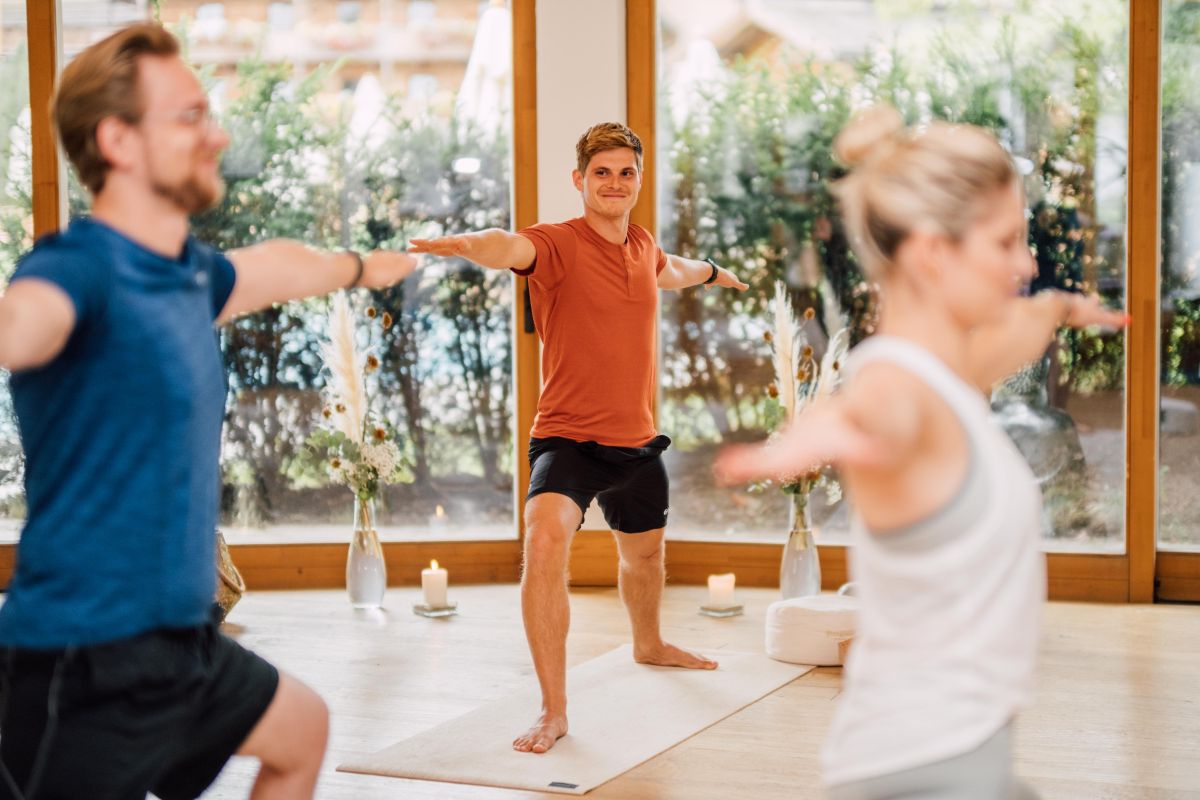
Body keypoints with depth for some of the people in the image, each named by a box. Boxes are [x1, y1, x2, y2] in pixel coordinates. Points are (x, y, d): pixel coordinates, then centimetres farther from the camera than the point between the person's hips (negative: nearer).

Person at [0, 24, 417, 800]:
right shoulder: (80, 268, -20)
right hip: (85, 667, -10)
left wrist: (361, 265, 51)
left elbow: (271, 265, 31)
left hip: (182, 645, 10)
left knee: (301, 729, 30)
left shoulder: (190, 274, 7)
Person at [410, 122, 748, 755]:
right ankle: (554, 711, -24)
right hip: (567, 436, -7)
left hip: (636, 440, 7)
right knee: (545, 541, -31)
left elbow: (670, 271, 32)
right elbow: (512, 247, -40)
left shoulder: (642, 247, 5)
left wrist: (712, 273, 53)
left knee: (644, 551, 27)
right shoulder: (558, 245, -15)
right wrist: (466, 244, -64)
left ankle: (649, 645, 60)